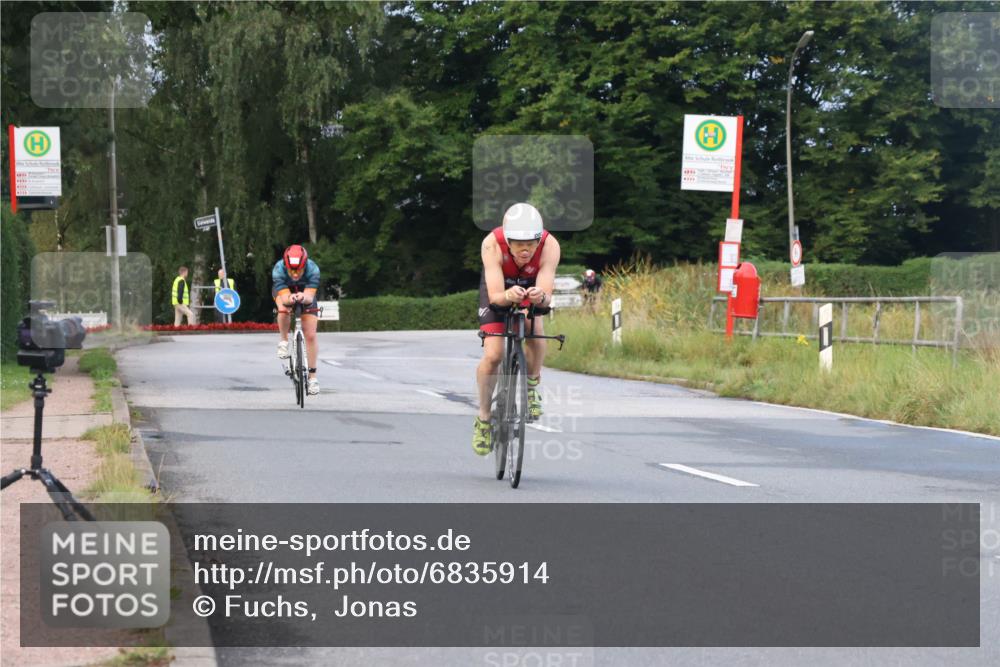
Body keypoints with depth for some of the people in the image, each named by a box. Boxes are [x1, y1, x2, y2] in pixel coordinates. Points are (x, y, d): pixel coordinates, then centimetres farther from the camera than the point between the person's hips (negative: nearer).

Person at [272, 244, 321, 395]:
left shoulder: (312, 269, -36)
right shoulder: (278, 270, -37)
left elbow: (310, 297, -42)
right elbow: (284, 297, -42)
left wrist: (304, 297, -65)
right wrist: (290, 299, -64)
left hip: (305, 292, 0)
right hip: (283, 290, 0)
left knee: (310, 335, -7)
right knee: (284, 309, -35)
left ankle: (312, 376, 4)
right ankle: (284, 342, -8)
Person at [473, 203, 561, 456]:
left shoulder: (550, 246, -36)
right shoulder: (492, 244, -38)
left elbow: (547, 297, -41)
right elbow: (495, 296, -42)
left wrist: (540, 297, -64)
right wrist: (508, 296, -64)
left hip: (531, 286, 1)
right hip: (498, 289, -1)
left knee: (535, 331, -29)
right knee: (493, 356, -13)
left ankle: (532, 388, -2)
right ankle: (483, 418, 8)